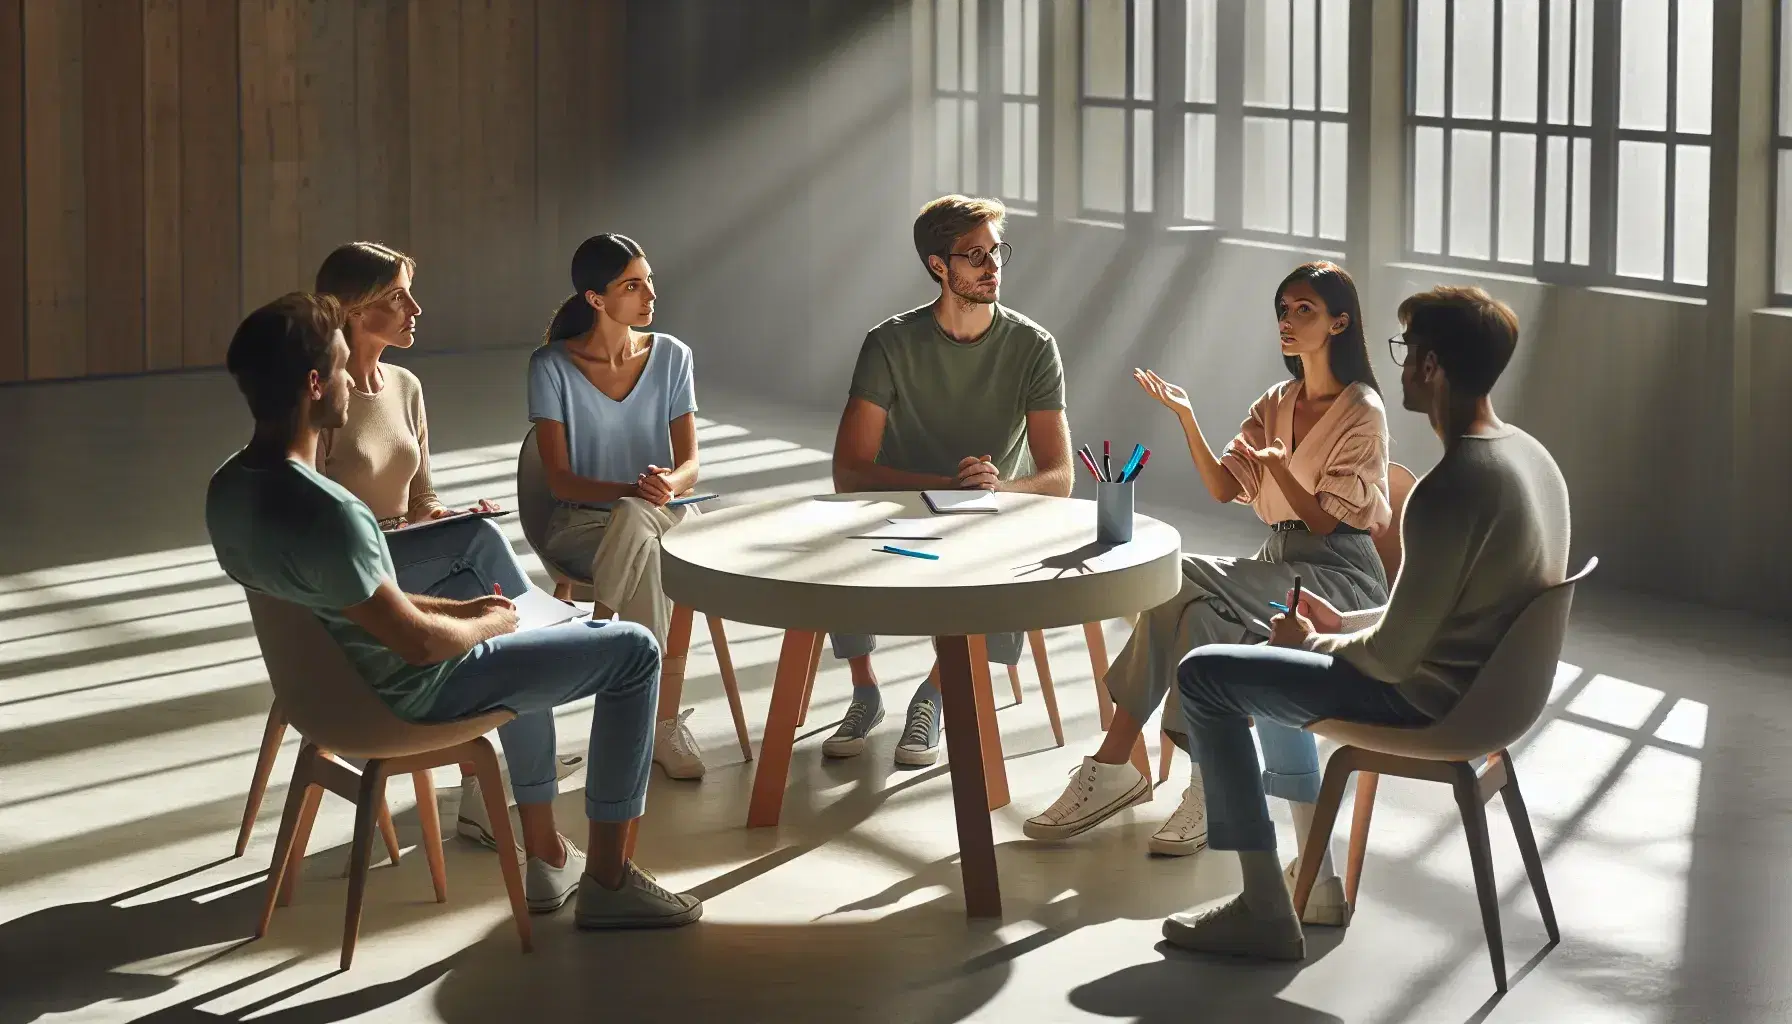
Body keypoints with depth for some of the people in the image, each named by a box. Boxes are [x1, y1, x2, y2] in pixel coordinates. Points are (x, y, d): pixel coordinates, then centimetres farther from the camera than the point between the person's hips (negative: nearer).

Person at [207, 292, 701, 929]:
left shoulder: (229, 487, -5)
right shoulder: (324, 514, -34)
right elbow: (417, 641, -27)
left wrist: (457, 610, 7)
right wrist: (485, 625, -6)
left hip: (336, 678, 9)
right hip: (406, 696, -9)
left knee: (528, 646, 34)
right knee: (632, 651, 0)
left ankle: (546, 857, 37)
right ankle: (607, 881, 8)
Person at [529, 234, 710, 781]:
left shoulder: (670, 356, 4)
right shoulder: (552, 366, -6)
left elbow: (690, 463, 0)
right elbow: (560, 480, -10)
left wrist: (668, 484, -26)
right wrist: (628, 491, -29)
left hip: (661, 515, 2)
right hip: (581, 524, -2)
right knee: (652, 562, -38)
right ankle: (665, 721, -32)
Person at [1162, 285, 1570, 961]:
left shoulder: (1451, 489, -28)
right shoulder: (1528, 455, 3)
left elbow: (1392, 657, -24)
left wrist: (1313, 642, -4)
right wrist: (1340, 624, 11)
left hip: (1429, 703, -10)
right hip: (1491, 684, 10)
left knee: (1204, 676, -1)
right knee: (1278, 656, 28)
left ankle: (1266, 913, 1)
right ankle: (1316, 878, 31)